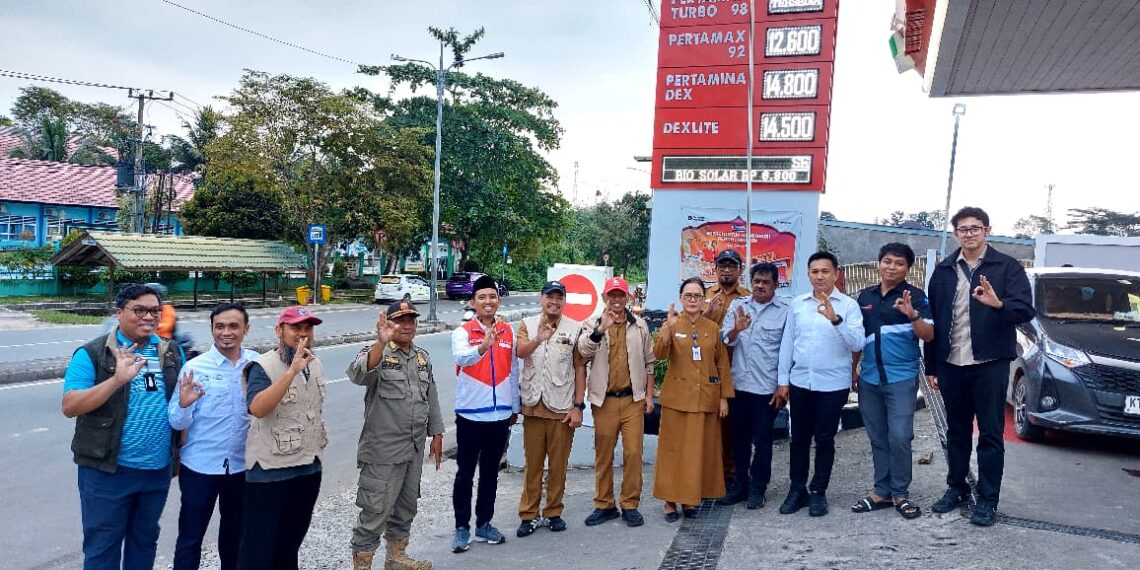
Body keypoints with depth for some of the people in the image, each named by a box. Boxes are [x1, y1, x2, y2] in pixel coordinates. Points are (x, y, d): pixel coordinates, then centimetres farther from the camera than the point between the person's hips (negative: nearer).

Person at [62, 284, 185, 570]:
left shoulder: (171, 352, 5)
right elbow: (69, 406, -17)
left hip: (158, 470, 4)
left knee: (145, 541, 19)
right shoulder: (92, 354, -9)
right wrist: (117, 380, -29)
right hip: (107, 471, -4)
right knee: (102, 546, 7)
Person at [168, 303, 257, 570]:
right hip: (200, 466, -2)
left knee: (235, 532, 21)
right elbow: (177, 423, -10)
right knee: (190, 537, 8)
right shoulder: (195, 367, -10)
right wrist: (184, 405, -29)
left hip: (242, 465, 3)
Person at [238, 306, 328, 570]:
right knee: (260, 547, 1)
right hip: (271, 471, -7)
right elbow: (257, 408, -33)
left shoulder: (315, 364, 8)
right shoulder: (263, 366, -15)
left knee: (292, 541, 19)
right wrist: (292, 371, -37)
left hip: (309, 467, 7)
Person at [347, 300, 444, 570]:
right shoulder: (377, 353, -10)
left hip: (415, 449, 7)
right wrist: (382, 343, -48)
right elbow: (358, 375, -33)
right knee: (376, 511, -2)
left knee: (406, 506, 19)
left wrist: (436, 434, 14)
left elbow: (432, 397, 17)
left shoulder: (423, 357, 10)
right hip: (383, 451, -7)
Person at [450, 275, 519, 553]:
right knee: (465, 473, 4)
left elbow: (513, 371, 11)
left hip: (500, 414, 4)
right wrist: (482, 346, -48)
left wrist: (515, 407, 14)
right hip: (470, 414, -4)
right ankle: (462, 527, 15)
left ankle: (484, 524, 26)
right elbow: (460, 357, -28)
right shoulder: (463, 332, -7)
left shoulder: (508, 332, 5)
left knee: (490, 473, 14)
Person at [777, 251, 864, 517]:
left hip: (833, 384, -3)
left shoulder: (849, 305, -5)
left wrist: (836, 319, -29)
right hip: (800, 382, 3)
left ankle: (818, 492, 20)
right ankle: (797, 489, 23)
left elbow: (857, 344, -15)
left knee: (824, 440, 7)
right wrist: (783, 380, 6)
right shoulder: (796, 304, 4)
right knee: (799, 438, 10)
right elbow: (787, 343, 7)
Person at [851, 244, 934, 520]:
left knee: (899, 437, -7)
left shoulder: (915, 296, -4)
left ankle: (900, 494, 5)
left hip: (901, 378, -5)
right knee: (878, 438, 10)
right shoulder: (866, 296, 10)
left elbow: (928, 336, -11)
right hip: (869, 378, 5)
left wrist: (912, 315, -27)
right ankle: (881, 491, 18)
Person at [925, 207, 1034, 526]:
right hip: (951, 365, 3)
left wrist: (998, 304, -33)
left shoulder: (1007, 267, -2)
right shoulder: (944, 270, 8)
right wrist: (931, 366, 7)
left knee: (990, 434, 3)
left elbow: (1026, 311, -11)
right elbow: (933, 320, 9)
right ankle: (956, 489, 27)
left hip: (990, 364, -3)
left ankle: (987, 501, 11)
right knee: (956, 431, 14)